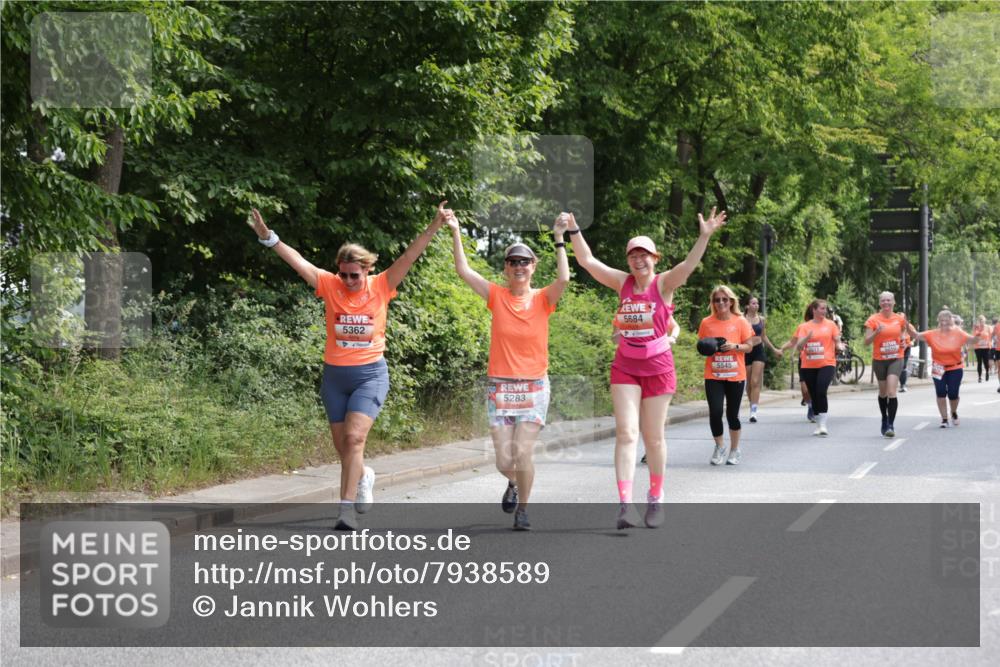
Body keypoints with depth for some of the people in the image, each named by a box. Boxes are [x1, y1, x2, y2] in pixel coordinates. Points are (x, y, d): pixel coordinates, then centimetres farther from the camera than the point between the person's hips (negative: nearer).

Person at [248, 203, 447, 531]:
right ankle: (363, 476, 44)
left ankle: (347, 509, -16)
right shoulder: (330, 285, -4)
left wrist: (434, 227, -22)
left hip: (370, 373, -3)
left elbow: (409, 255, -13)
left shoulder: (381, 286, -6)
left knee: (354, 438, -17)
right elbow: (297, 261, -8)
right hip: (334, 375, 3)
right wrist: (268, 238, -17)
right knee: (342, 445, 11)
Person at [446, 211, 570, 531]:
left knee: (523, 451, -12)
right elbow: (464, 270, -5)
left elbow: (563, 279, -20)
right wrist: (455, 233, -11)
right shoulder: (497, 296, 1)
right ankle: (513, 483, 35)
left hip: (533, 387, -1)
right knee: (504, 459, -2)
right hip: (499, 386, 1)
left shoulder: (542, 299, -1)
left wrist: (559, 238, -24)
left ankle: (522, 509, 11)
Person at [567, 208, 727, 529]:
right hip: (625, 367, 2)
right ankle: (625, 504, -18)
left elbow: (688, 264, -22)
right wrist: (573, 230, 0)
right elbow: (587, 261, 4)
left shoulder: (663, 283, -5)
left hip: (658, 367, -2)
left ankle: (655, 500, 25)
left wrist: (704, 237, -36)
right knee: (625, 433, -10)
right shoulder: (623, 282, 4)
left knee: (654, 438, 8)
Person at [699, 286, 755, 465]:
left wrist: (735, 346, -17)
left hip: (735, 375, -1)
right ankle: (719, 447, 11)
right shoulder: (706, 323, 4)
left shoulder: (741, 322, 0)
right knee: (715, 412, -11)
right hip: (713, 375, 1)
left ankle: (735, 450, 23)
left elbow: (749, 347, 1)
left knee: (732, 415, 4)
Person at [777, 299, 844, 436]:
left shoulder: (831, 324, 4)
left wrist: (839, 346, -16)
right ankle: (819, 425, 18)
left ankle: (823, 425, -17)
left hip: (826, 364, -2)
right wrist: (807, 337, -21)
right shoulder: (804, 327, 5)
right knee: (813, 395, 7)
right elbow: (798, 346, -2)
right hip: (808, 366, 2)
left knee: (821, 392, -20)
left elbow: (837, 341, 7)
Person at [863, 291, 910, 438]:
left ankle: (891, 425, -15)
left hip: (896, 359, 0)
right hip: (879, 360, 0)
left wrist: (903, 342, 0)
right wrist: (876, 332, -27)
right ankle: (884, 419, 36)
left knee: (892, 392, -16)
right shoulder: (873, 320, -6)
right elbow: (867, 341, -9)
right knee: (883, 392, 13)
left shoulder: (900, 318, 2)